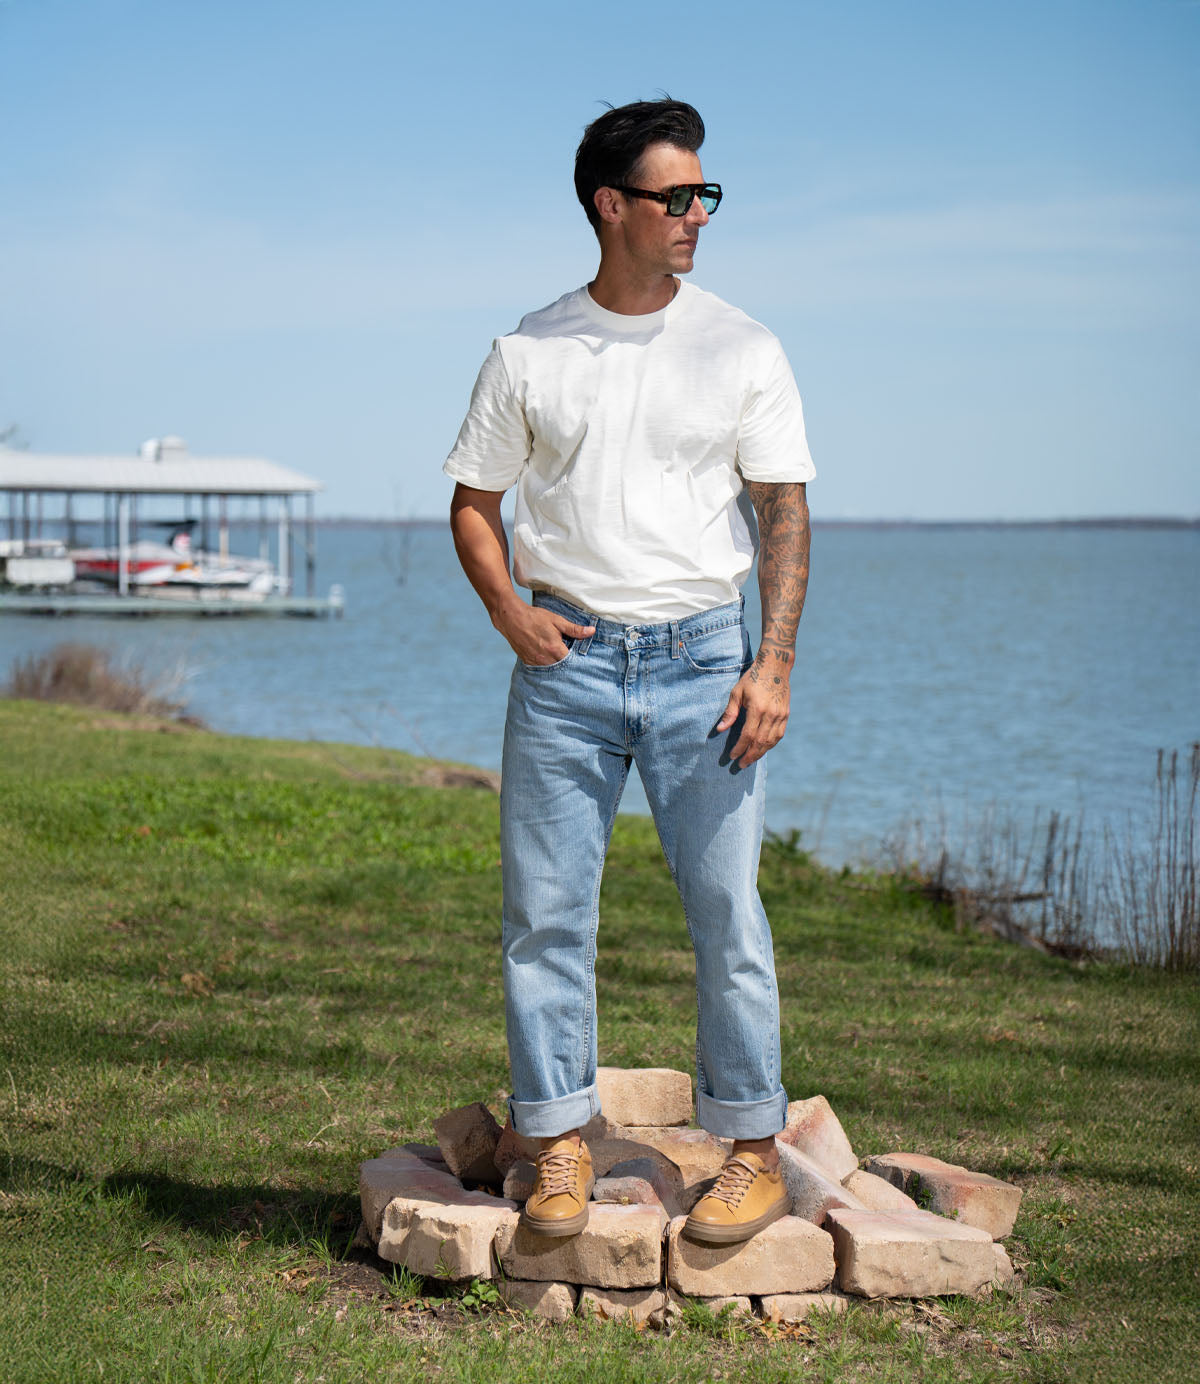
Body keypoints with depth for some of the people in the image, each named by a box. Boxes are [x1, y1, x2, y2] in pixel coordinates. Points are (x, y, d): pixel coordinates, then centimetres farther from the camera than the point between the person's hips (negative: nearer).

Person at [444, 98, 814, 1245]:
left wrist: (775, 660, -7)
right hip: (565, 659, 1)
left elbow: (783, 512, 3)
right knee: (544, 913, 2)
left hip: (700, 656, -1)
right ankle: (561, 1145, 13)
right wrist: (509, 612, -5)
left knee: (726, 910, -1)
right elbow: (473, 502, 12)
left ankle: (754, 1150, 10)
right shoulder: (529, 353, 6)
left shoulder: (742, 351, 5)